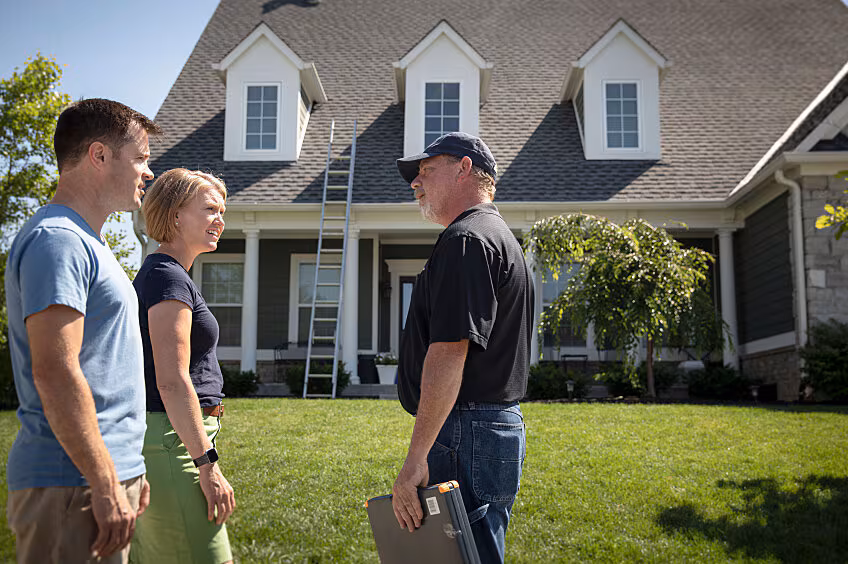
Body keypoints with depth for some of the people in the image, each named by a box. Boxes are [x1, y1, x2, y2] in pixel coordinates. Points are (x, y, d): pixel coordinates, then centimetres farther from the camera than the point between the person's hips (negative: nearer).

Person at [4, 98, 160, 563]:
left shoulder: (83, 241, 18)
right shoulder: (57, 239, -14)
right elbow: (55, 374, -22)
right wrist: (106, 485, -21)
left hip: (105, 472, 10)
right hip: (72, 487, -10)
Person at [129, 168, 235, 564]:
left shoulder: (157, 274, 17)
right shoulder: (169, 278, -13)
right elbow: (172, 382, -21)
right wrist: (208, 465, -20)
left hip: (159, 435, 10)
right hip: (172, 439, -10)